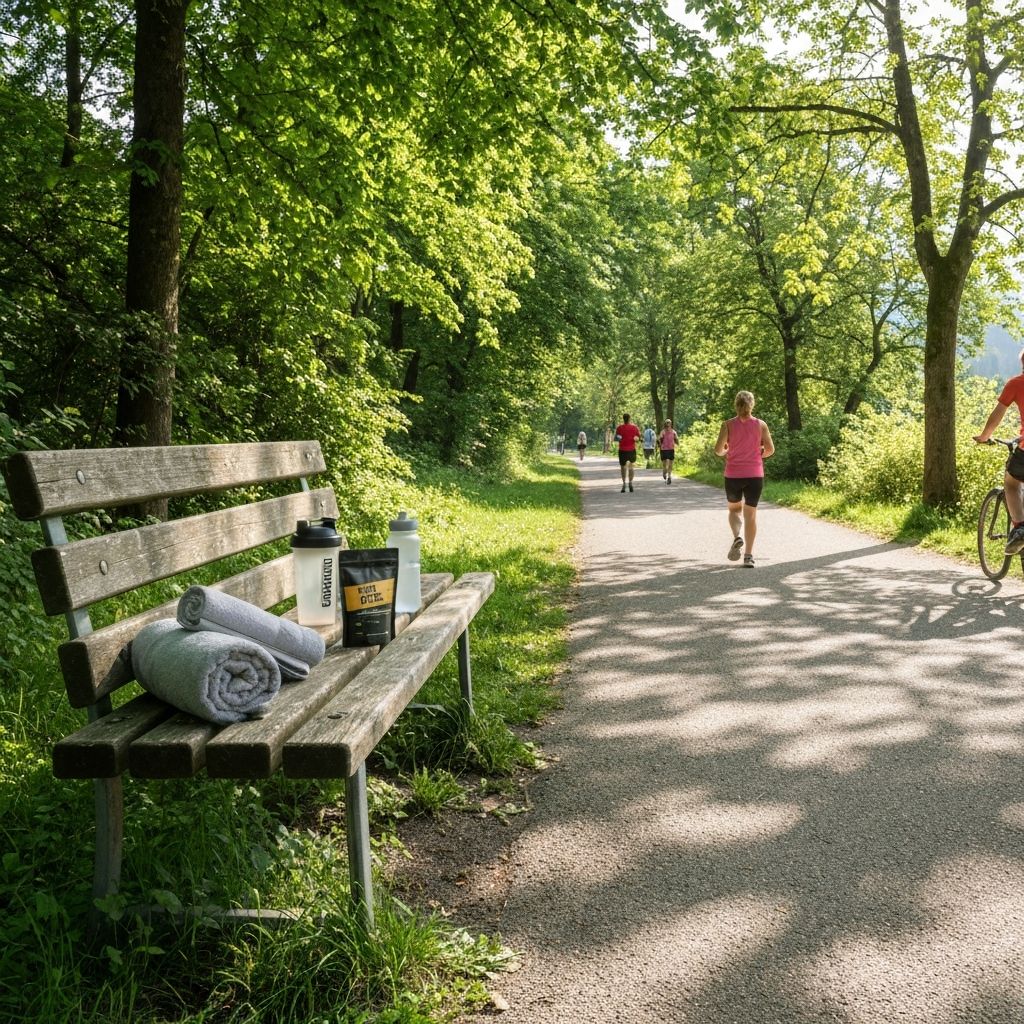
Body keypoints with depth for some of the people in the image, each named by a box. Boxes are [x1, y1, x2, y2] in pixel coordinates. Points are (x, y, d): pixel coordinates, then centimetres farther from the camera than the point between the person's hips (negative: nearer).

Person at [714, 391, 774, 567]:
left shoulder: (728, 425, -4)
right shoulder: (761, 425, 0)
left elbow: (718, 450, -9)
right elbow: (770, 450, -1)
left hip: (733, 475, 0)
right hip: (755, 475, 0)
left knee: (734, 509, 19)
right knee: (751, 514, 7)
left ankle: (737, 537, -8)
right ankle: (748, 555, 1)